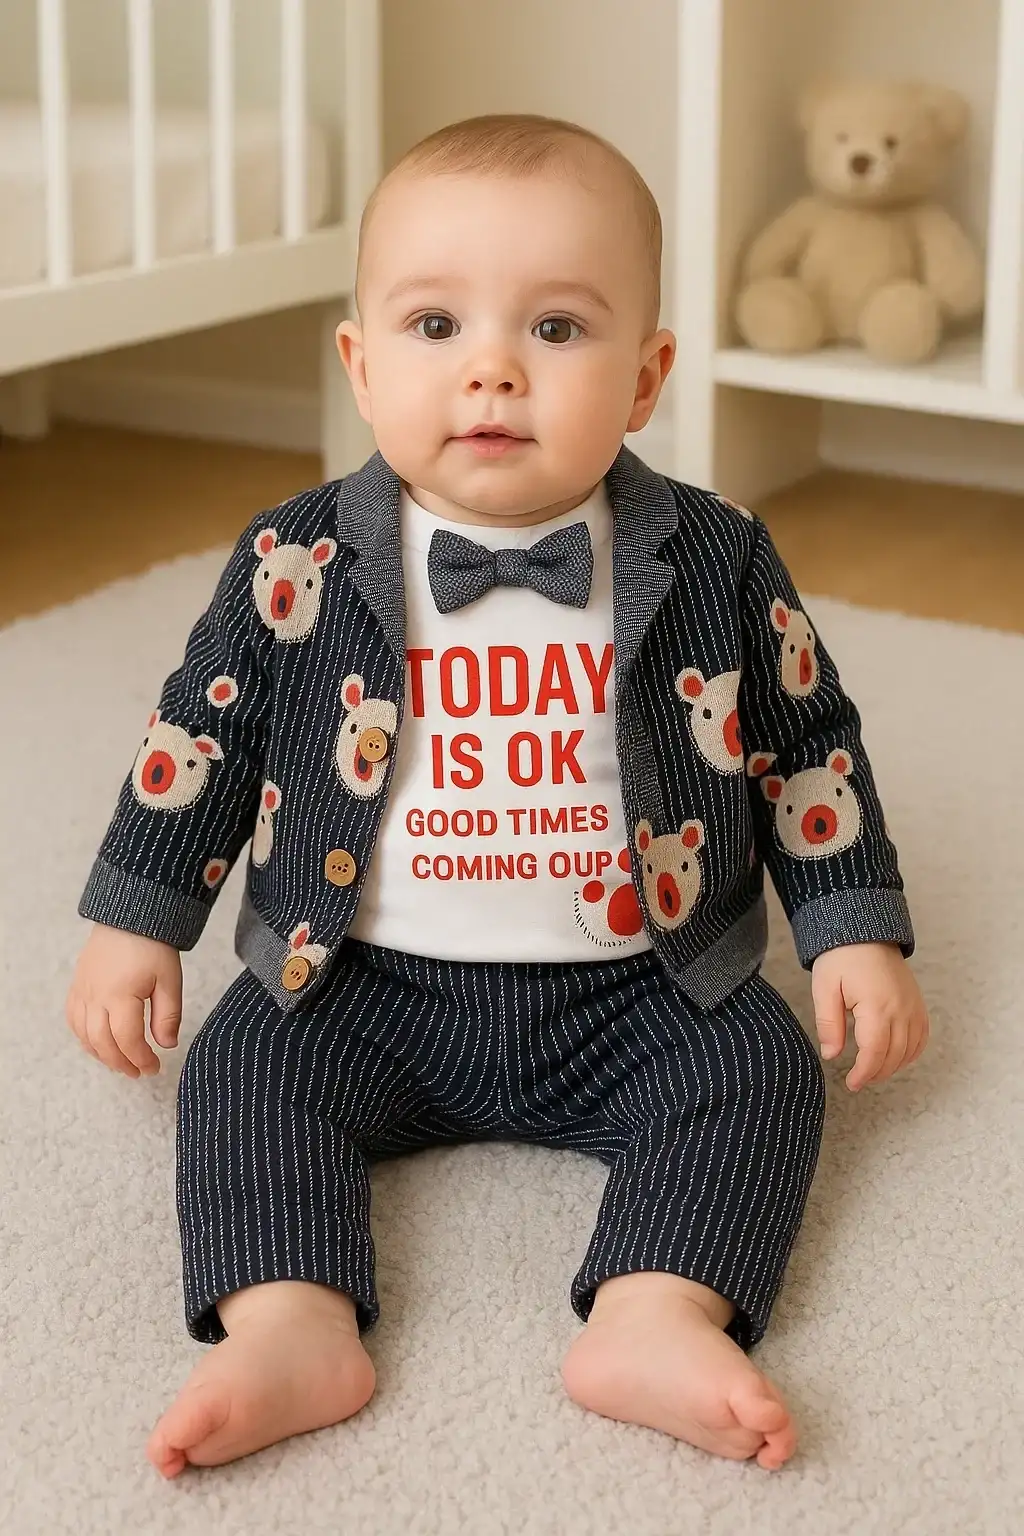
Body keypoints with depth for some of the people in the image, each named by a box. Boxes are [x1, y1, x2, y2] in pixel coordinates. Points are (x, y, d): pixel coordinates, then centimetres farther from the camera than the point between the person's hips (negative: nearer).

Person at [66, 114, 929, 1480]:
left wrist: (857, 934, 2)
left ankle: (656, 1319, -31)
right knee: (246, 1063, -19)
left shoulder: (712, 563, -7)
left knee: (762, 1068, -20)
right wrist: (135, 922, 4)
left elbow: (808, 745, 4)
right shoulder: (299, 567, -9)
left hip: (635, 988, 0)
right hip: (368, 989, 0)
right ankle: (289, 1326, -29)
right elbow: (201, 737, 3)